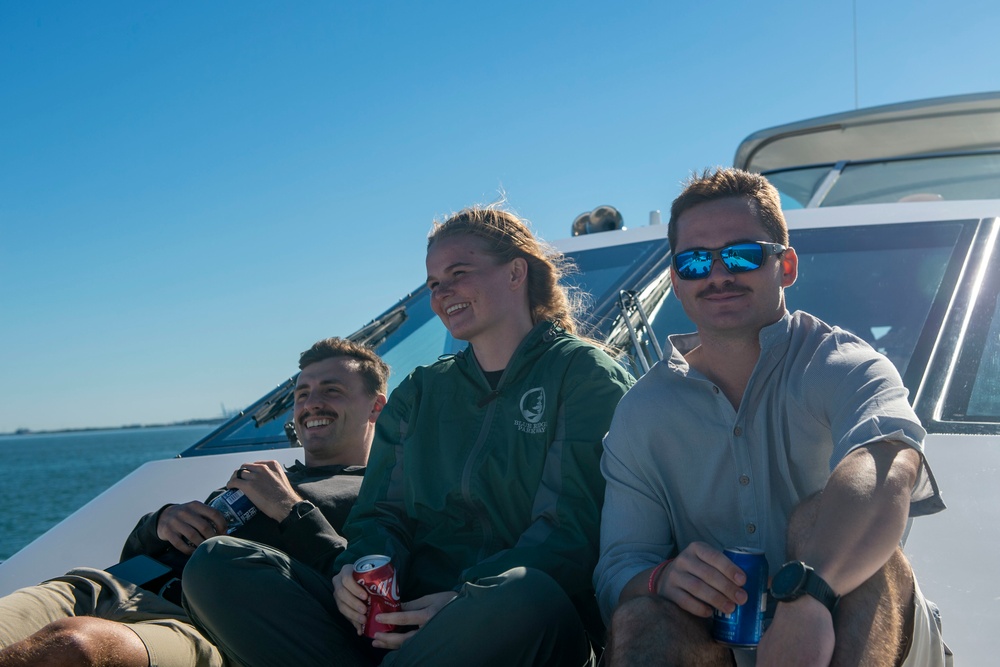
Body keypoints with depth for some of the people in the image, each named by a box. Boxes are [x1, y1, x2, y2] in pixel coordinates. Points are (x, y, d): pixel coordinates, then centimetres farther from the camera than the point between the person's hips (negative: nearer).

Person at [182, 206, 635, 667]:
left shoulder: (585, 374, 5)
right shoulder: (419, 393, 22)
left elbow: (574, 530, -7)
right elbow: (385, 512, 17)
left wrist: (468, 600, -21)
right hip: (405, 616, 5)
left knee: (523, 594, -43)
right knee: (215, 565, -14)